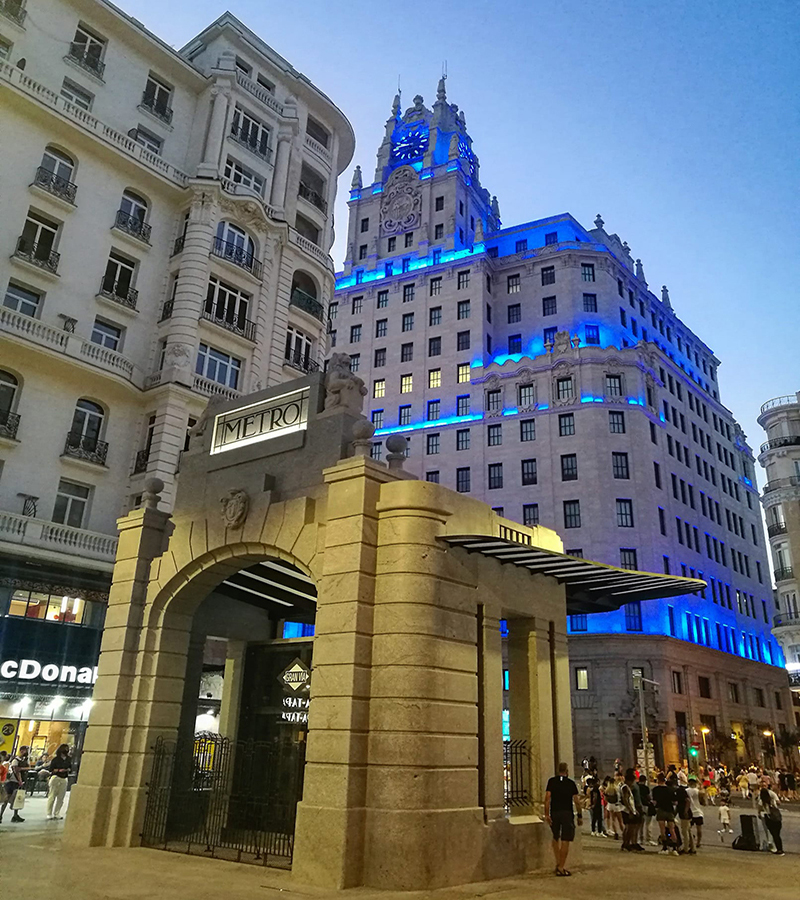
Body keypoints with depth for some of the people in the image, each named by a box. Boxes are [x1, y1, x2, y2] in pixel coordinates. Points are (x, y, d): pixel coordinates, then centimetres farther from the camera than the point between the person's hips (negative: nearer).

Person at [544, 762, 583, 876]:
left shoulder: (551, 781, 3)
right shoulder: (571, 783, 2)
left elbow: (547, 798, -5)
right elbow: (576, 801, -1)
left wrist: (546, 814, -5)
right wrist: (580, 816, 7)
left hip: (554, 812, 2)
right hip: (567, 813, -2)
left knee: (556, 838, 19)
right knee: (565, 840, 2)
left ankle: (558, 862, 15)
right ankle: (561, 867, 1)